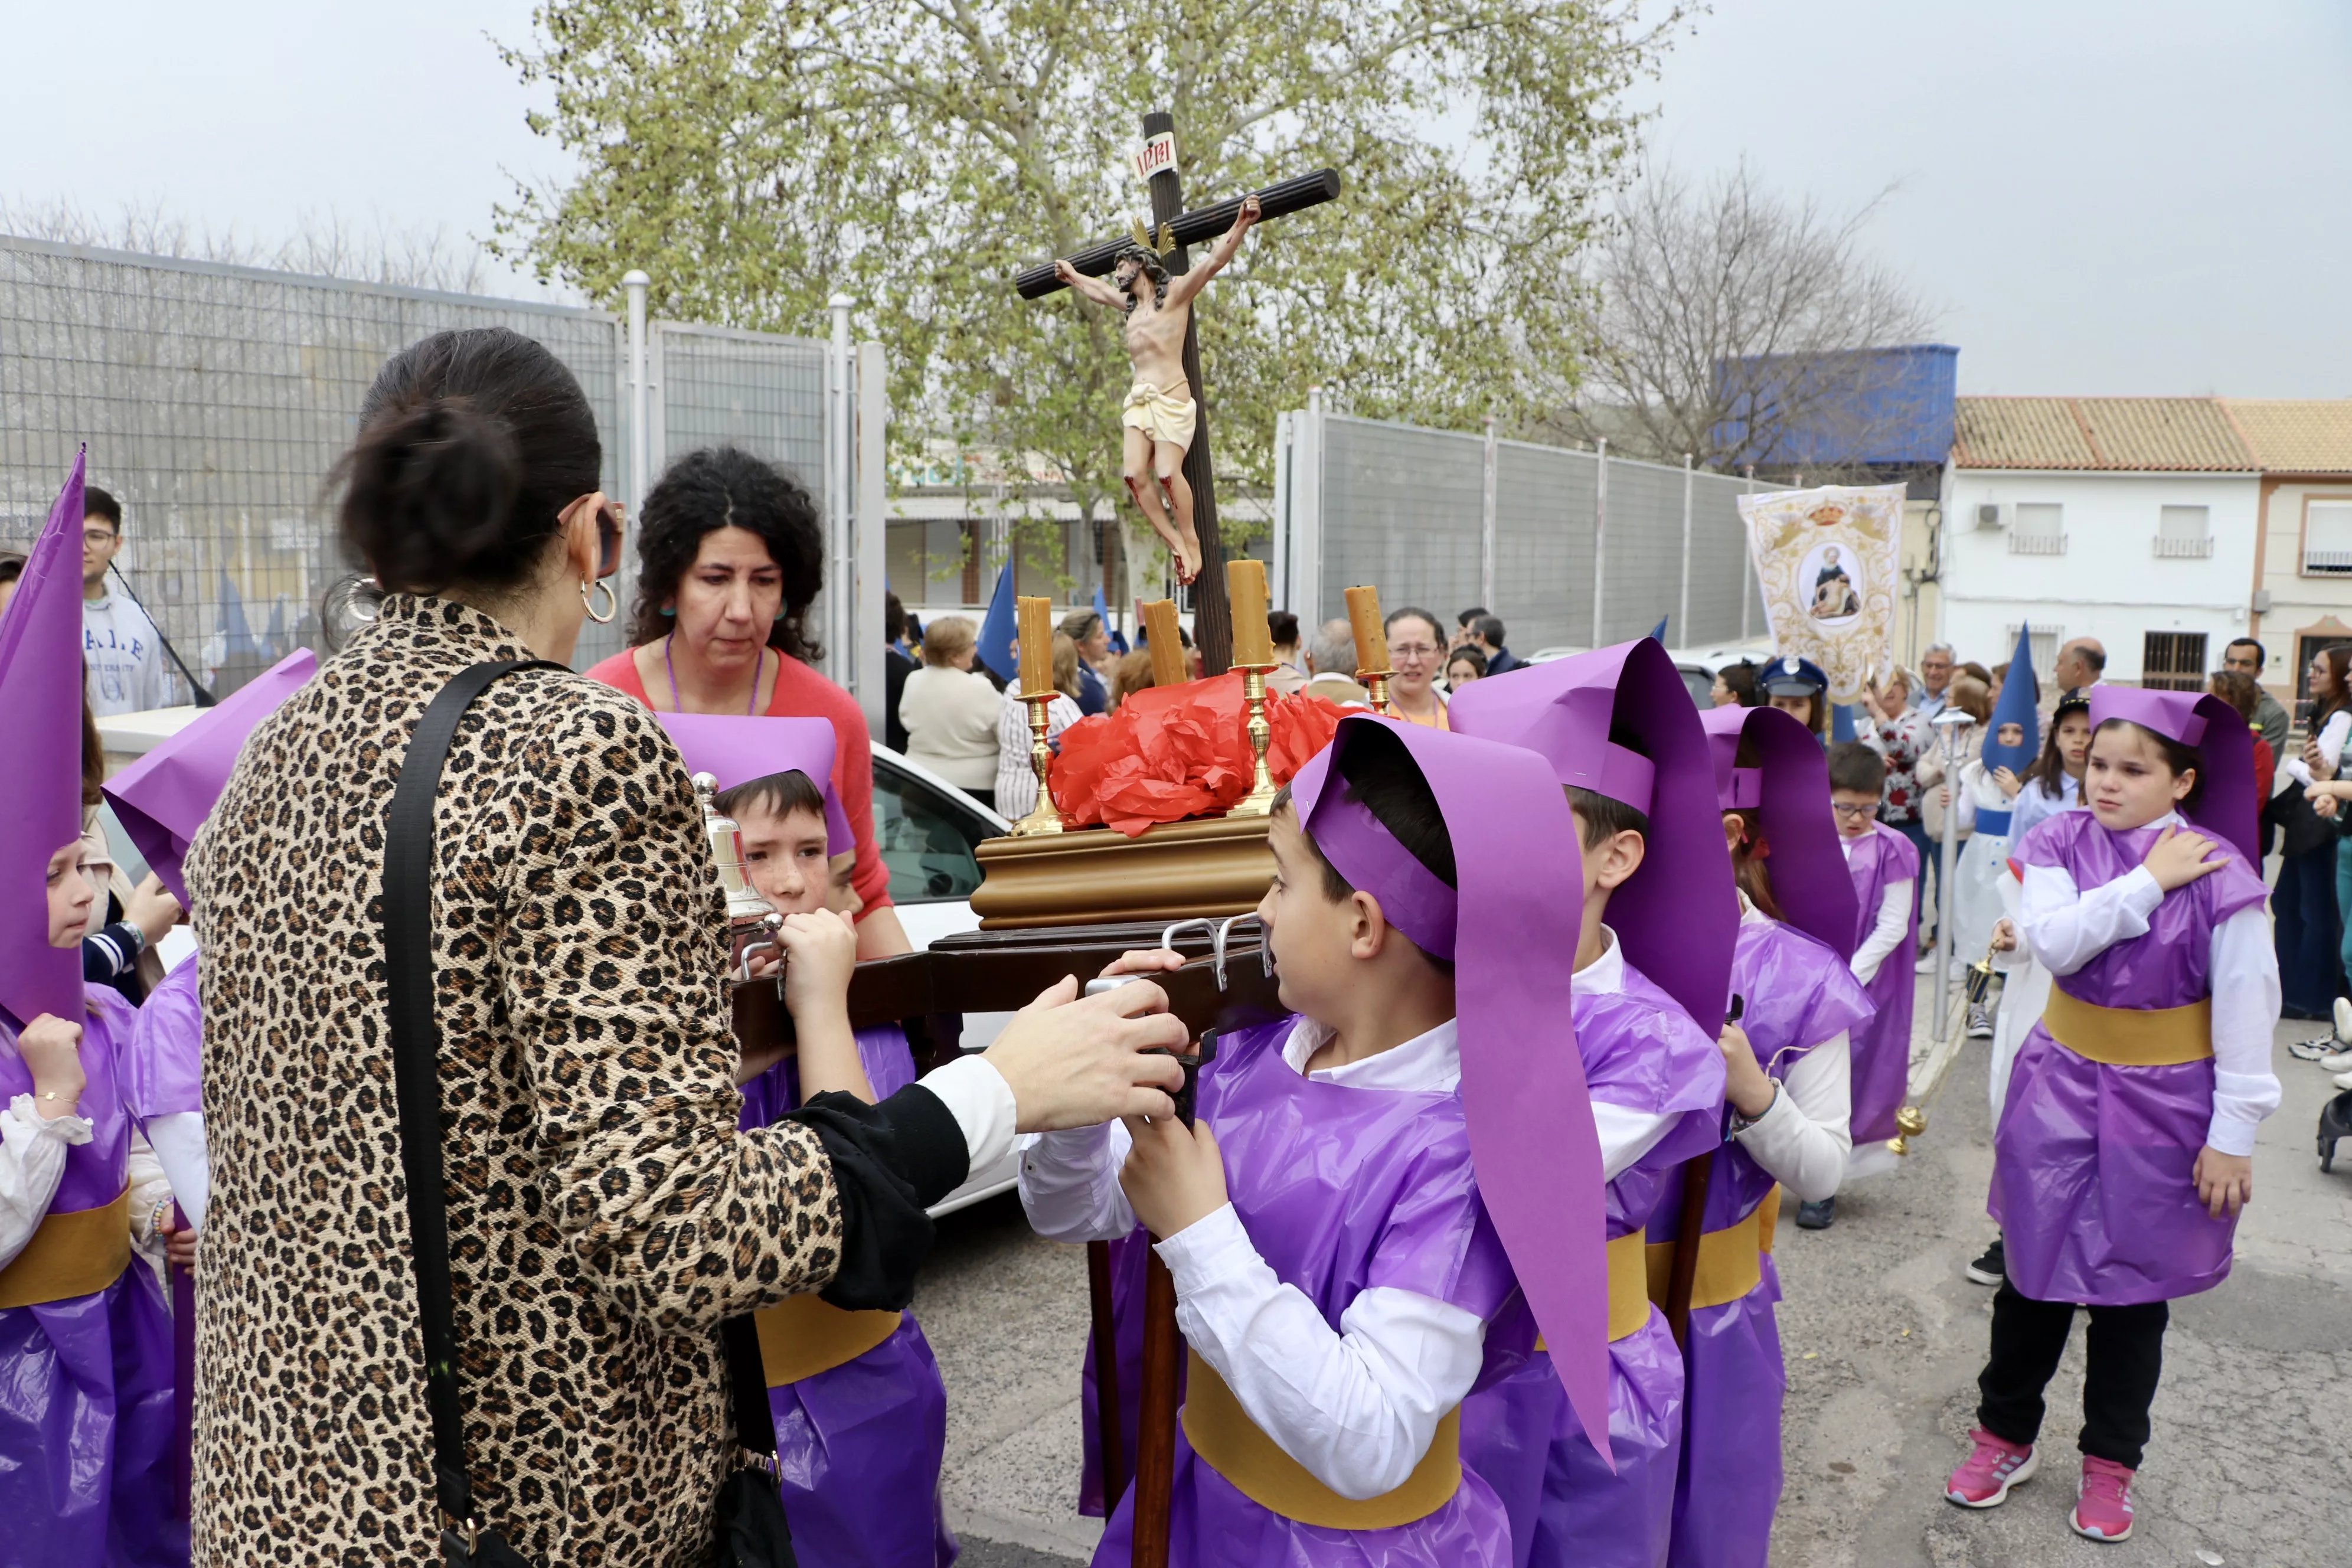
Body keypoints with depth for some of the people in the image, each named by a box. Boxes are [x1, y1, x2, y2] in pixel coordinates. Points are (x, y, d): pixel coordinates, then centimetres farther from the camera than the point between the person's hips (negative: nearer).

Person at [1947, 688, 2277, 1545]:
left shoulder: (2218, 871, -14)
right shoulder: (2060, 843, -5)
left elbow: (2247, 1008, -11)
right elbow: (2054, 940, -21)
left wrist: (2233, 1135, -11)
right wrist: (2148, 880, -22)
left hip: (2162, 1103, -2)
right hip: (2062, 1087, 2)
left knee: (2133, 1288, 11)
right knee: (2035, 1270, 10)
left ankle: (2110, 1461, 30)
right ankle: (2006, 1436, 30)